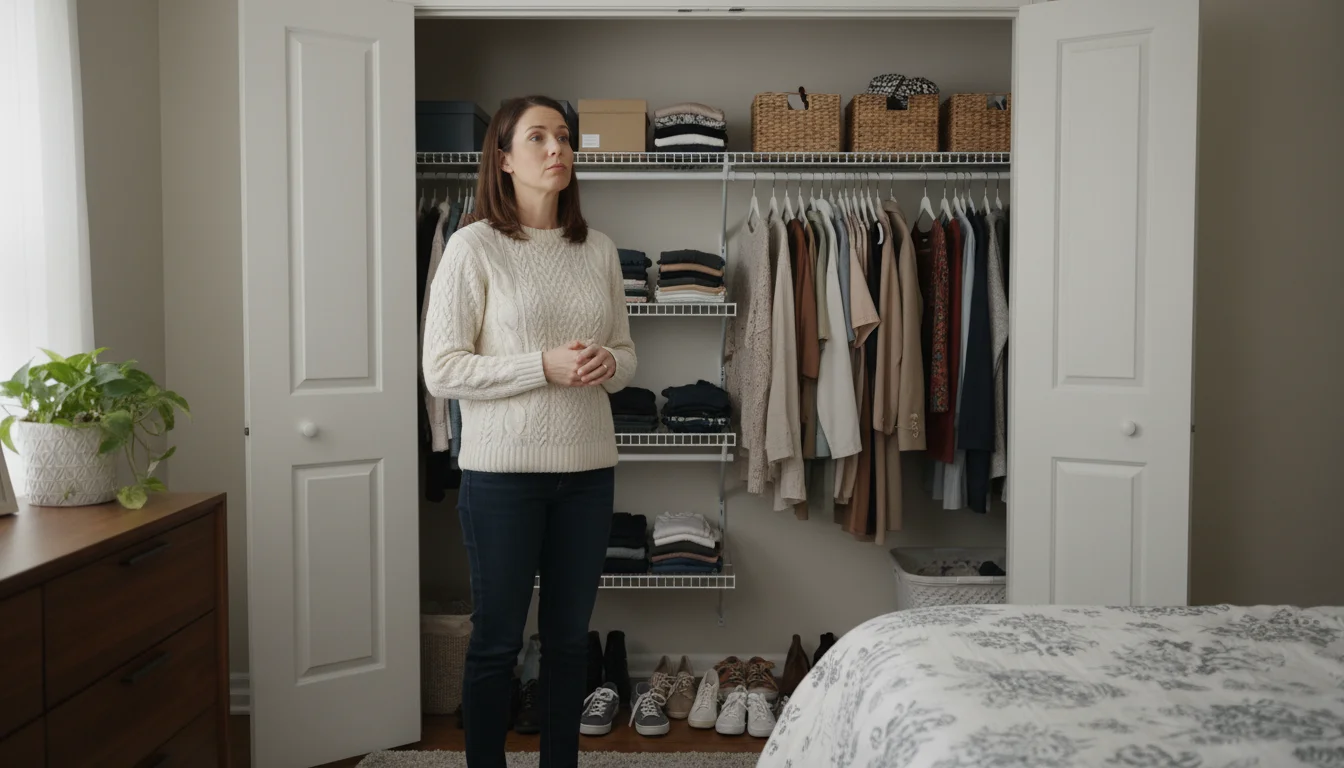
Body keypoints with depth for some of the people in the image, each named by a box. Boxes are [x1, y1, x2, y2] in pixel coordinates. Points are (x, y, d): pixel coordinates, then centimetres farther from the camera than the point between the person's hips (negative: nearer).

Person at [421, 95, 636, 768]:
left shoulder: (598, 249, 7)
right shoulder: (473, 247, -7)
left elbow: (626, 351, 14)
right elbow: (442, 370, -11)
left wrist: (608, 365, -9)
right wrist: (544, 366, -20)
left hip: (588, 466, 4)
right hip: (502, 468, -4)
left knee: (569, 636, 15)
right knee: (498, 640, 8)